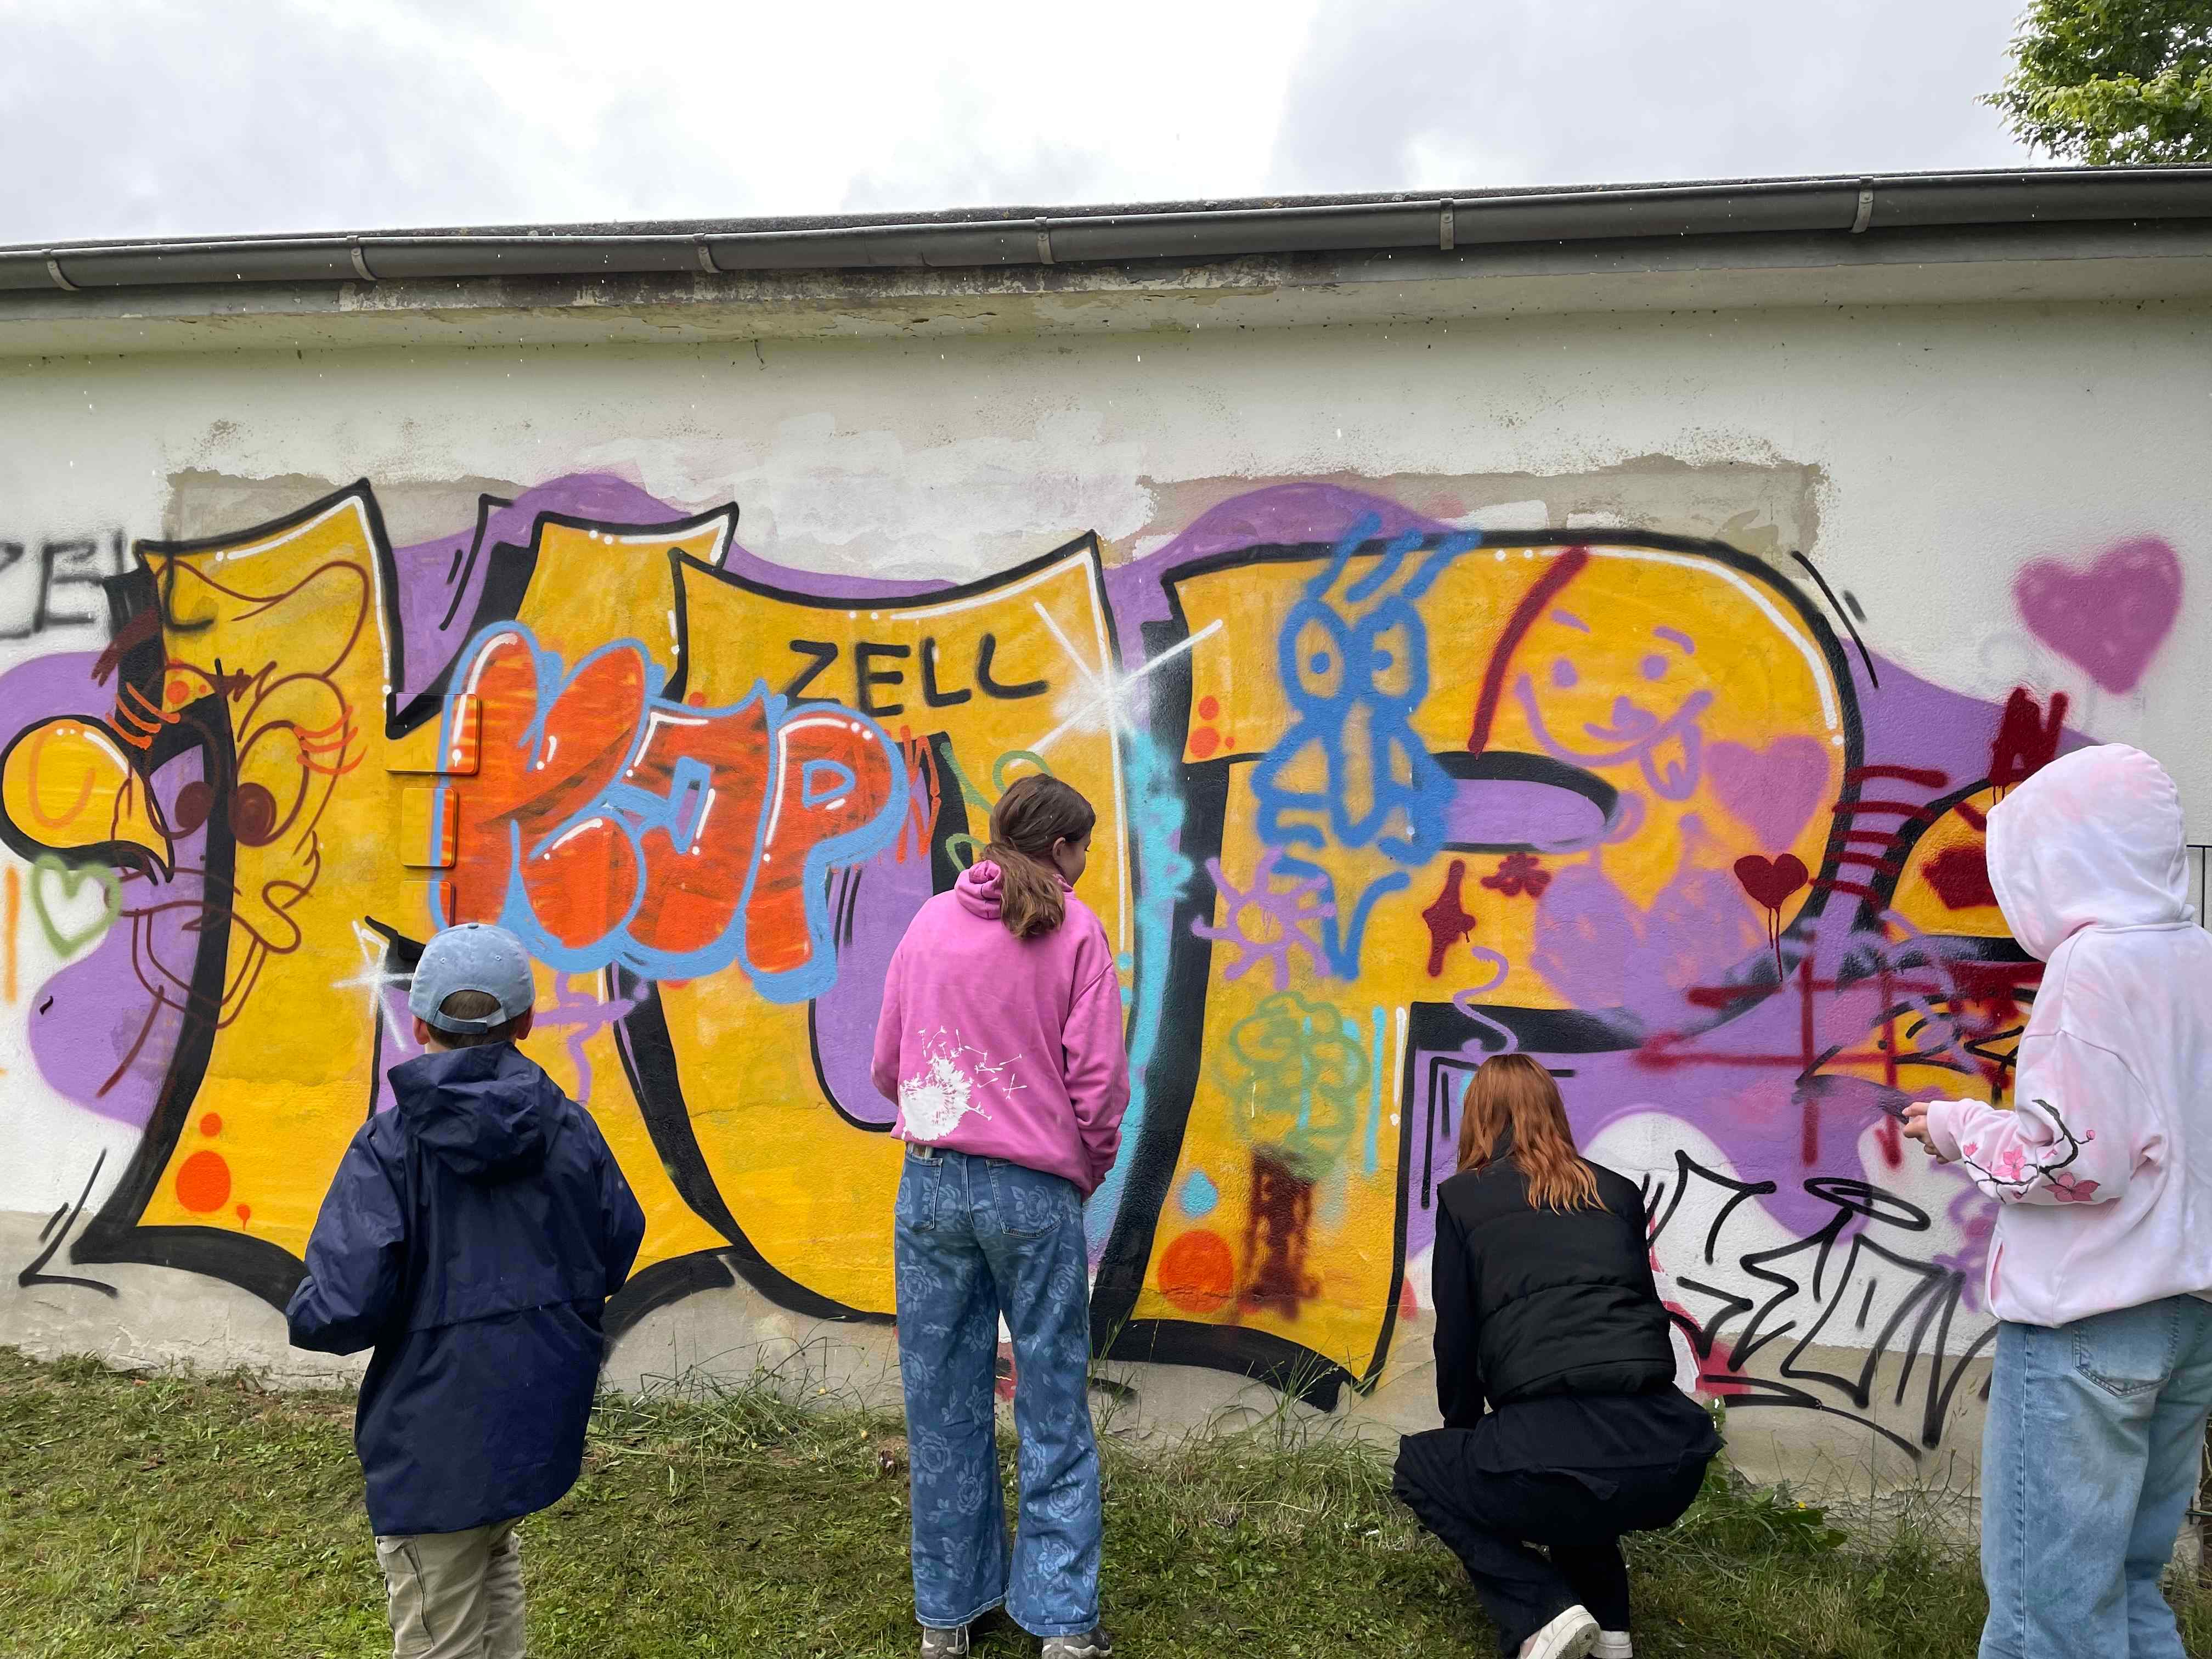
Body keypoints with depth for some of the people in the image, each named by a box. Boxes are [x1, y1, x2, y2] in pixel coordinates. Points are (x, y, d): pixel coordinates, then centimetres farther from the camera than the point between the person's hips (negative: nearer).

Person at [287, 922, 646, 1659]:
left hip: (439, 1438, -4)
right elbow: (617, 1253, 7)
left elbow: (338, 1310, -21)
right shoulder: (569, 1128, -3)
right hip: (546, 1417, 5)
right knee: (494, 1552, 31)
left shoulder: (388, 1144, -15)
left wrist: (304, 1314, 2)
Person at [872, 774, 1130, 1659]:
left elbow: (887, 1068, 11)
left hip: (932, 1181, 3)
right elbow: (1098, 1079, -6)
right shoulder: (1073, 930, -3)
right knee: (1053, 1404, 8)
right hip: (1034, 1189, -3)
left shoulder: (930, 923, 7)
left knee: (942, 1401, 12)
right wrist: (1091, 1170, 10)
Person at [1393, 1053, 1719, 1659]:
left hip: (1554, 1448, -5)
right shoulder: (1618, 1193, 20)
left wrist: (1463, 1430, 32)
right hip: (1672, 1457, 6)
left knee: (1419, 1467, 25)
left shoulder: (1462, 1198, 10)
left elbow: (1456, 1338, 12)